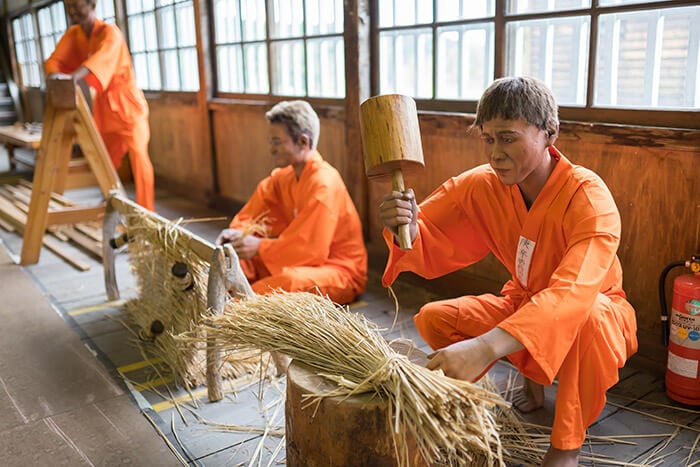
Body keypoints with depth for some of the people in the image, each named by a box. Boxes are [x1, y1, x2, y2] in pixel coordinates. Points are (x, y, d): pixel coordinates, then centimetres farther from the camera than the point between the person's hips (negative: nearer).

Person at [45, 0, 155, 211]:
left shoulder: (109, 32, -17)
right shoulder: (73, 34, 4)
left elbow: (101, 57, -37)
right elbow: (55, 59, -7)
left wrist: (72, 77, -53)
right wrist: (55, 75, -32)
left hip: (126, 102, -6)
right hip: (103, 104, 7)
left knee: (138, 156, -15)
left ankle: (145, 212, -11)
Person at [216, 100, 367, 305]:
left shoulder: (323, 183, -22)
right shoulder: (284, 176, 5)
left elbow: (311, 249, -25)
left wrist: (260, 248, -21)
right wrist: (238, 232, -11)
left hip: (340, 272, -9)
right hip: (306, 262, 9)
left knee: (291, 280, -38)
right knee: (238, 260, 4)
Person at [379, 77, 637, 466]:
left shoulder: (589, 196, -29)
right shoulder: (481, 186, -15)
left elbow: (573, 292, -43)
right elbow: (432, 248, -15)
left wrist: (487, 347, -57)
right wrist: (406, 228, -41)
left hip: (596, 310, -4)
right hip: (523, 301, 5)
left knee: (588, 318, -38)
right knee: (433, 318, -10)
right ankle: (532, 377, 13)